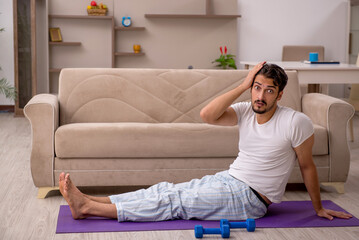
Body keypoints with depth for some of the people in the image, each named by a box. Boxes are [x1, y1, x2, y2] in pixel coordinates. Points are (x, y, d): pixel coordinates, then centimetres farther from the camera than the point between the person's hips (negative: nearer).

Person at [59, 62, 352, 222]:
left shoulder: (296, 123, -15)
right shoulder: (246, 111, 1)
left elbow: (307, 166, -4)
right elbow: (207, 115, -16)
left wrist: (319, 208, 4)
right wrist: (243, 86, -16)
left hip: (249, 198, -6)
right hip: (228, 180, 7)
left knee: (175, 200, -15)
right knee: (166, 189, -7)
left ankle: (87, 208, -17)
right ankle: (86, 202, -10)